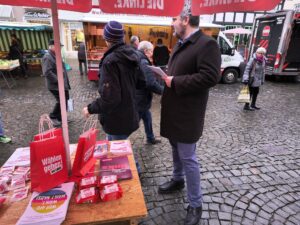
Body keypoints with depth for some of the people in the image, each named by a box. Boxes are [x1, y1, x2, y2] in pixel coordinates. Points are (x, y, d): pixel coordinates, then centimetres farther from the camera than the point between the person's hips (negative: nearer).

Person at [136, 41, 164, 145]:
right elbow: (152, 84, -28)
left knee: (147, 118, 23)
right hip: (140, 100, -10)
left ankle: (150, 139, 39)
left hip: (137, 98, 10)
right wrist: (164, 90, -16)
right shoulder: (144, 63, -22)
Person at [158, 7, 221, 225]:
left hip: (187, 113, -9)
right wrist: (166, 75, 5)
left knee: (188, 158, 0)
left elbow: (210, 77, -26)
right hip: (173, 110, 9)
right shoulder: (180, 45, 14)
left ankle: (195, 205, 19)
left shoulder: (207, 44, -15)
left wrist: (175, 83, -20)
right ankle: (178, 180, 46)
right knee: (176, 149, 22)